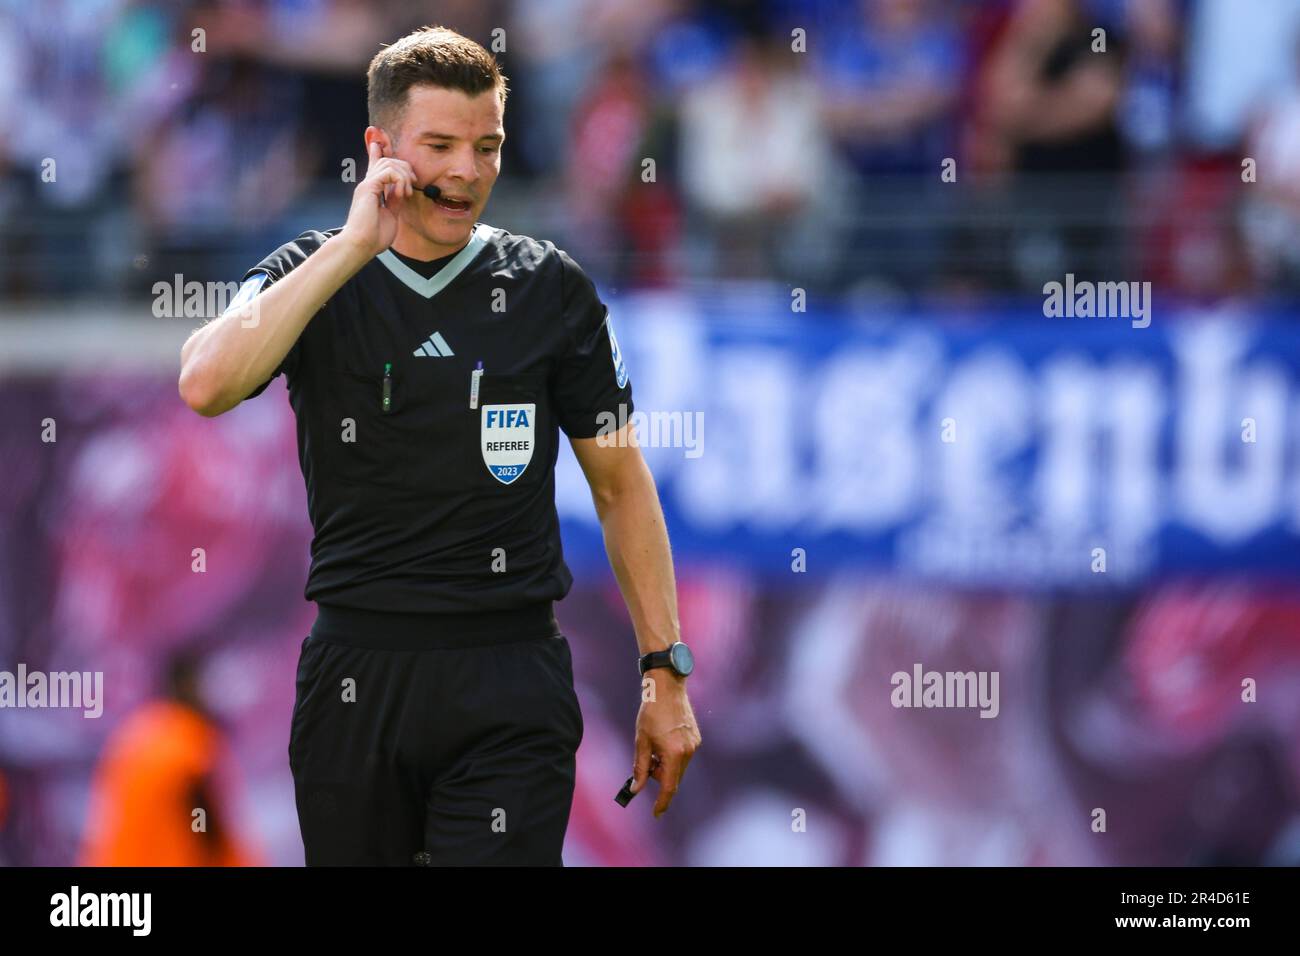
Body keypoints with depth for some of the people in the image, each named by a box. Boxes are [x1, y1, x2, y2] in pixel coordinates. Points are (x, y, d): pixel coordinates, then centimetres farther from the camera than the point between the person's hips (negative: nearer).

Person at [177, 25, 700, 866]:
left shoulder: (549, 287, 4)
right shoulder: (313, 278, 3)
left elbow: (621, 483, 9)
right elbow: (206, 385, -18)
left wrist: (665, 673, 3)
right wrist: (353, 246, -18)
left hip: (510, 688, -1)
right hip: (356, 671, 1)